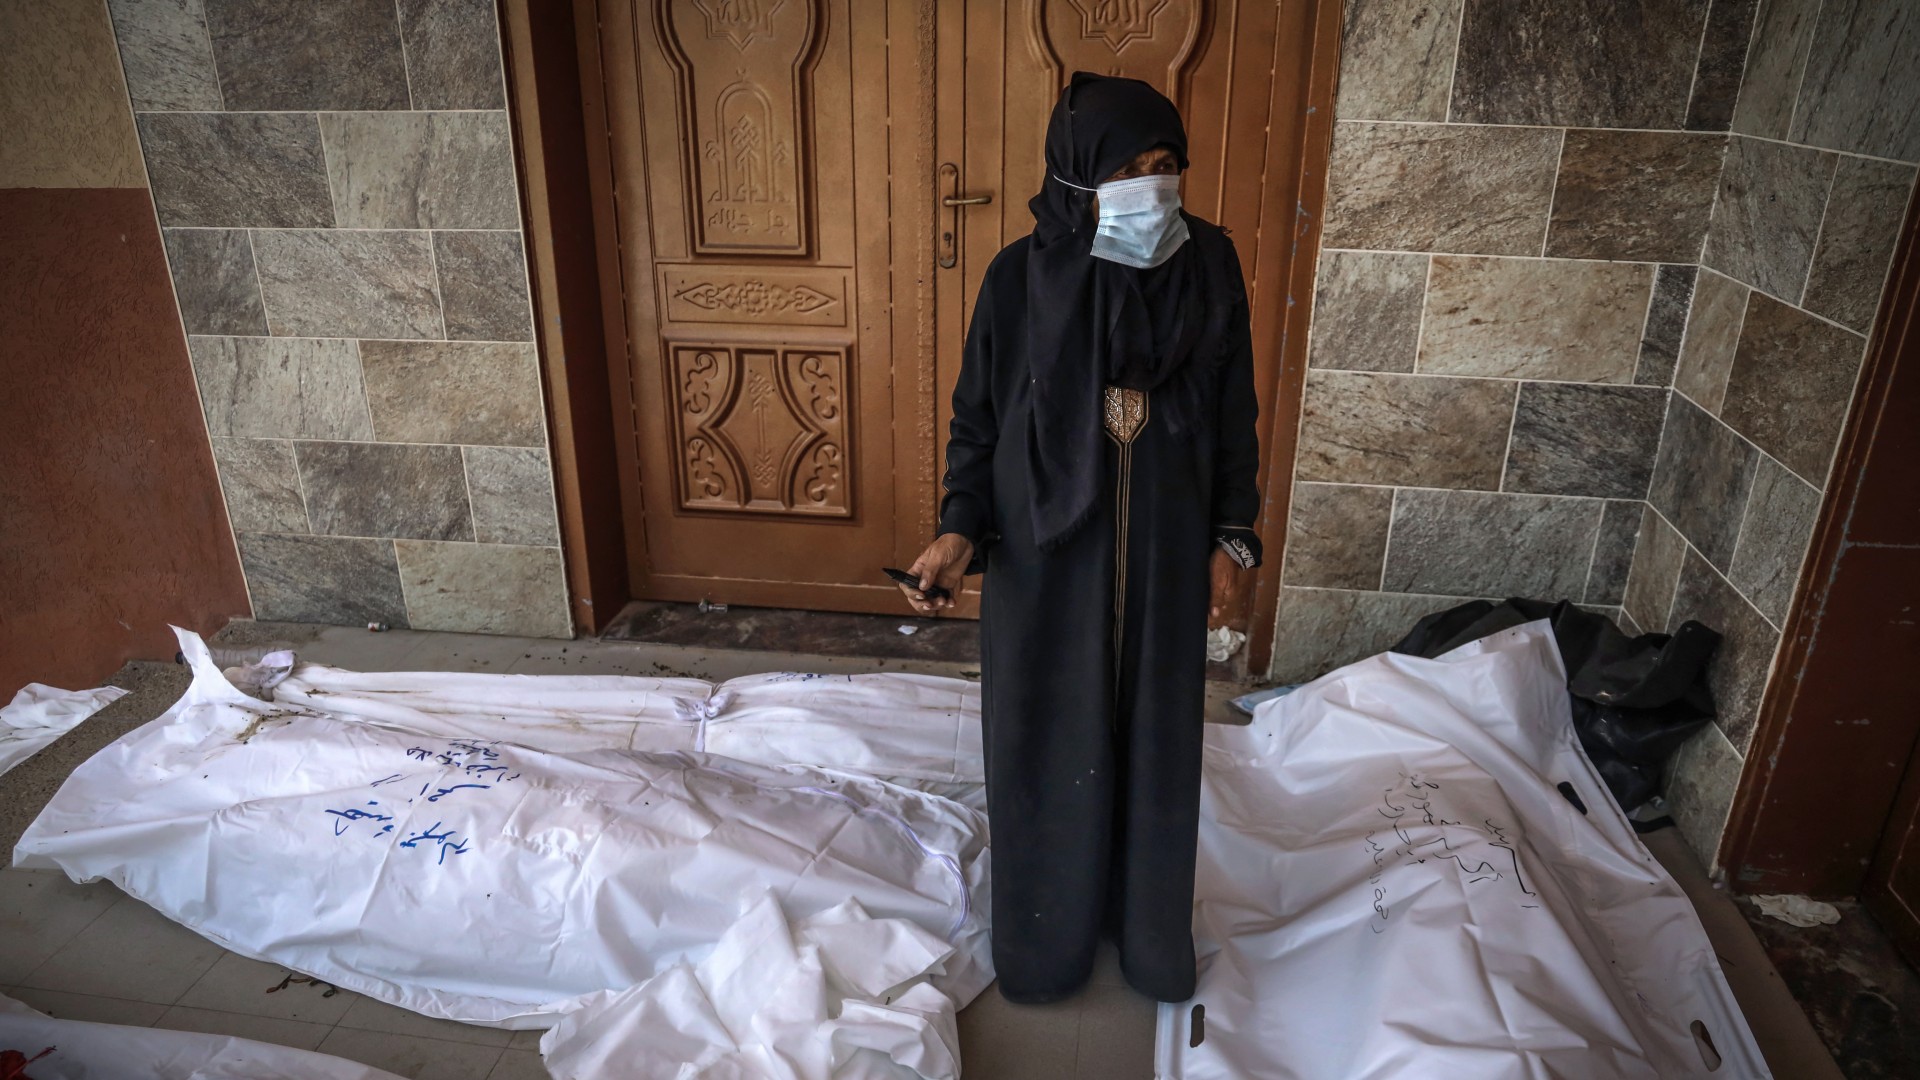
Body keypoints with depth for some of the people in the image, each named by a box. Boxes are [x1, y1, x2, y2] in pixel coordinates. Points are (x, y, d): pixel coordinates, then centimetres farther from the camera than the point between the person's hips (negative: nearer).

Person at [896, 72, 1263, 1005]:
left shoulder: (1210, 265, -5)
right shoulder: (1021, 277, -10)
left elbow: (1234, 412, 3)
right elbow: (978, 419, -3)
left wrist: (1232, 535, 2)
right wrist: (959, 532, -14)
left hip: (1165, 551, 2)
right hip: (1046, 554, -1)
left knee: (1155, 737, 15)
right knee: (1047, 739, 11)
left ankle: (1149, 927, 39)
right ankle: (1048, 933, 36)